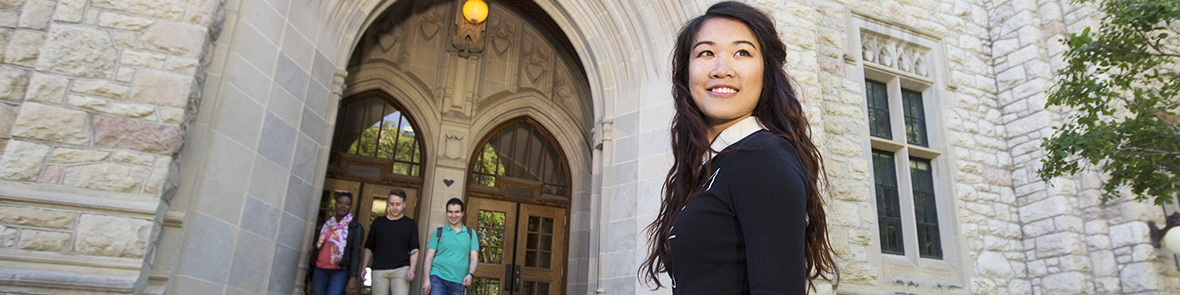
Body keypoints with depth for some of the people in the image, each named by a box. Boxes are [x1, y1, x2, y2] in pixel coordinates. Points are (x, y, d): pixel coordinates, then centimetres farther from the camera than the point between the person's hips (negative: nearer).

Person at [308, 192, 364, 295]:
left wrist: (353, 278, -14)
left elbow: (356, 253, -4)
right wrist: (311, 278, 17)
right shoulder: (325, 225, 17)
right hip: (320, 270, 5)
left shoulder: (355, 227, 2)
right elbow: (316, 248, 19)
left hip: (340, 271, -5)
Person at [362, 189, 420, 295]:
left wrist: (412, 269, -8)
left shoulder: (410, 224, 10)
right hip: (379, 271, 2)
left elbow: (414, 249, 6)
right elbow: (369, 247, 17)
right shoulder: (378, 222, 15)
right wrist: (364, 267, 6)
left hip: (401, 270, -2)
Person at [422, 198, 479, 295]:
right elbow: (428, 258, 6)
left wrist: (470, 274, -11)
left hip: (458, 282, 1)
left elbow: (474, 258, 8)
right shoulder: (438, 232, 11)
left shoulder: (470, 234, 13)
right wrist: (426, 279, -7)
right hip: (437, 277, -1)